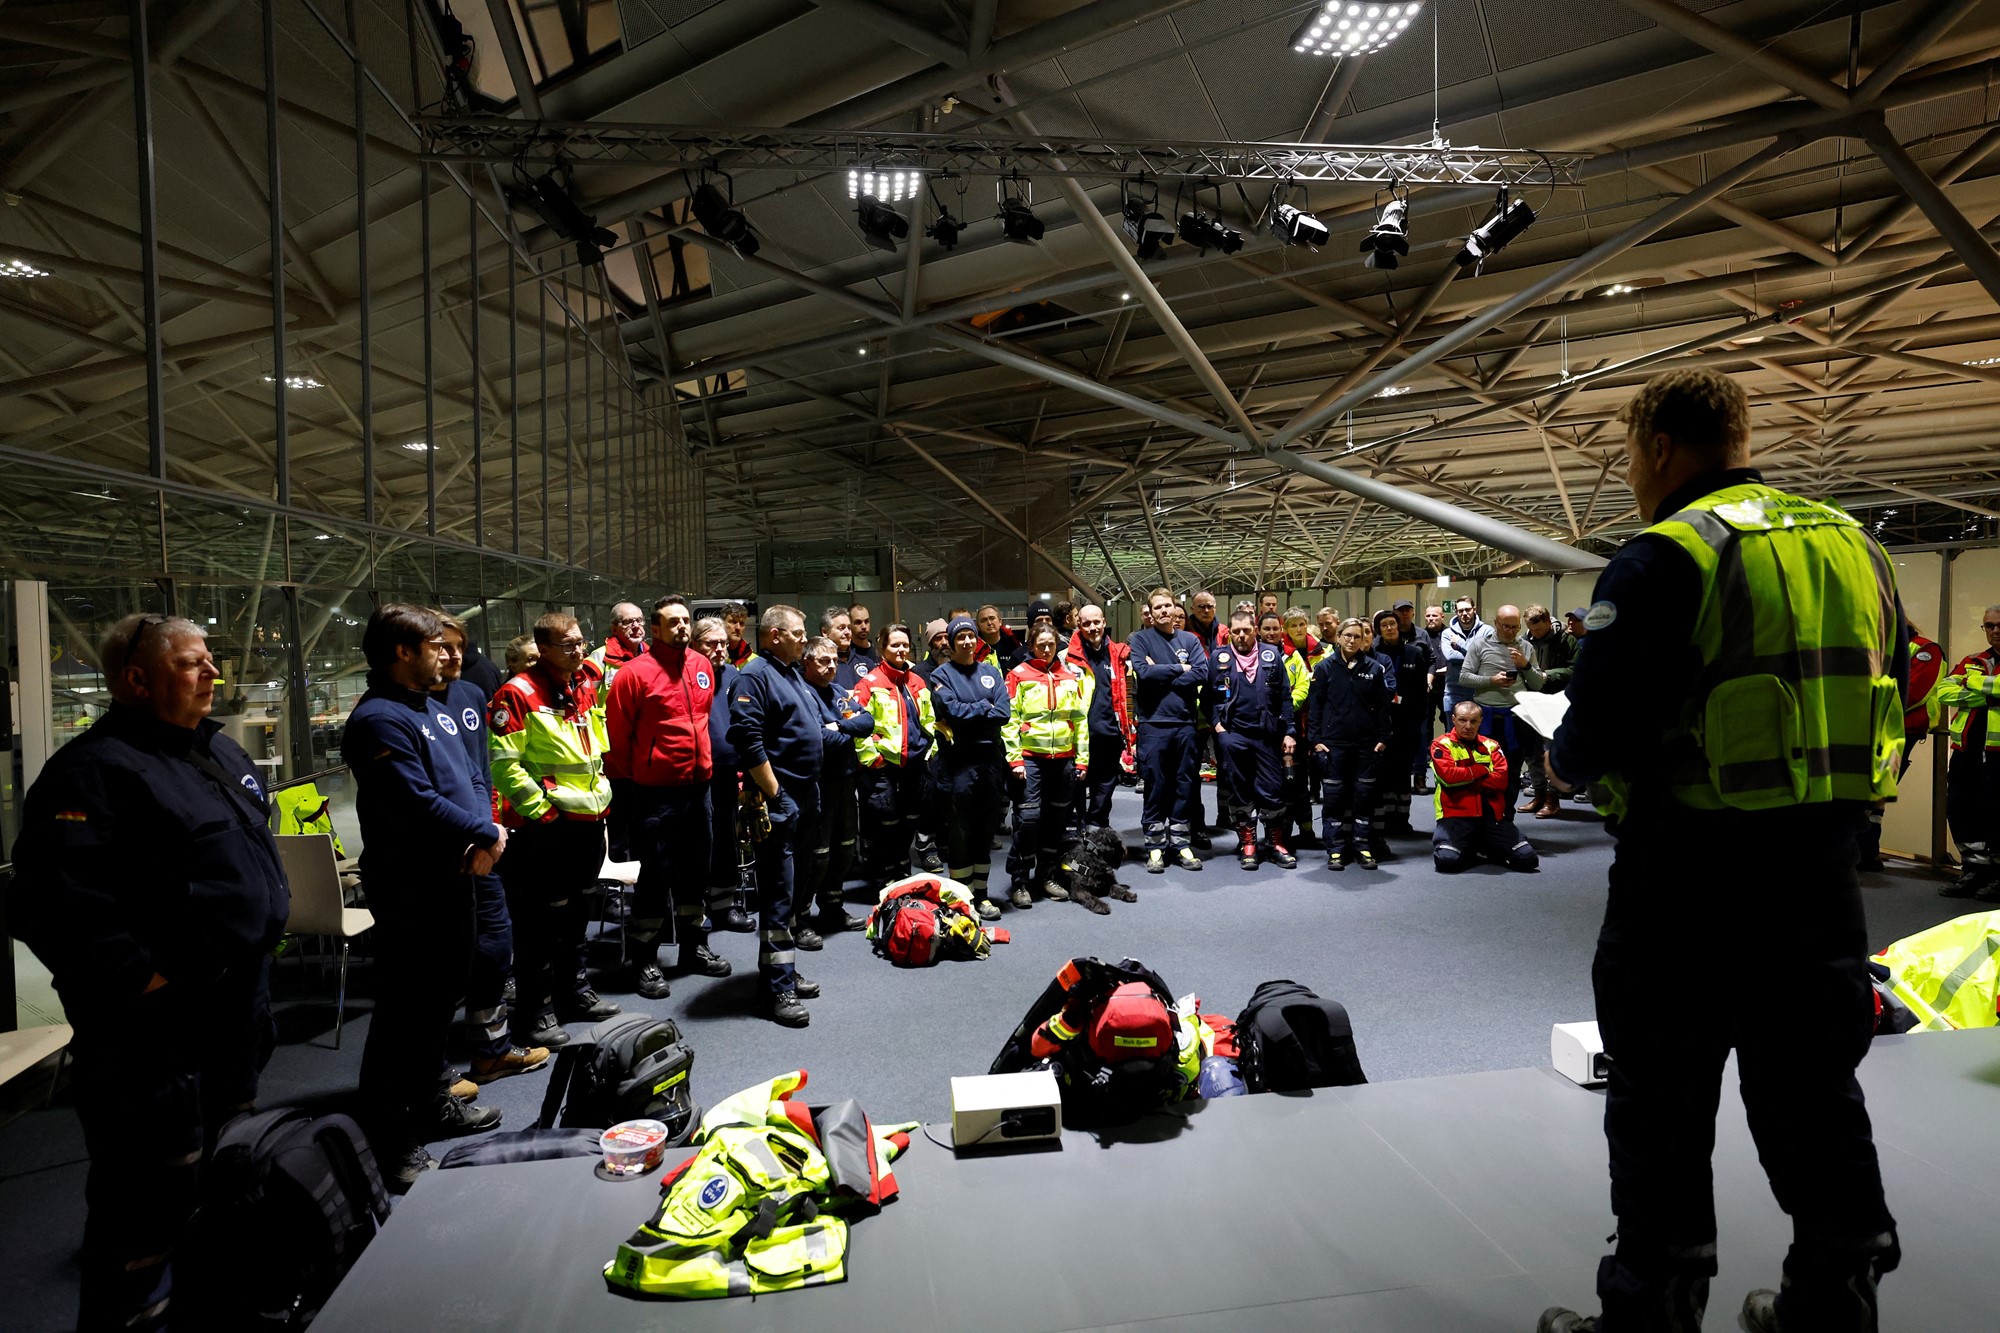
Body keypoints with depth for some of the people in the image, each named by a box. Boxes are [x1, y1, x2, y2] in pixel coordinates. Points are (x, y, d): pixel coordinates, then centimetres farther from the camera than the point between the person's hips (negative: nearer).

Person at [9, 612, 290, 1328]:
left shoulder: (221, 751, 11)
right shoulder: (93, 769, -18)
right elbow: (52, 903, -27)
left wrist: (271, 905, 14)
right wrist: (139, 978, -23)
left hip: (239, 1012, 9)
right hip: (157, 1034, -9)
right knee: (152, 1203, 3)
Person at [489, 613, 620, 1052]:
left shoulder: (587, 688, 8)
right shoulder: (519, 694, -13)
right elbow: (504, 764, -16)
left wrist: (601, 789, 15)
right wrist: (540, 809, -16)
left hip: (589, 822, 7)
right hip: (545, 827, -7)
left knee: (575, 916, 19)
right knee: (540, 923, 1)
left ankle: (574, 994, 32)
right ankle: (534, 1014, 12)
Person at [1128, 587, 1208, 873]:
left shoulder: (1190, 640, 9)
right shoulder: (1139, 639, 1)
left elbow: (1202, 672, -6)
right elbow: (1144, 671, -15)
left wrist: (1161, 674, -11)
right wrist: (1179, 668, -5)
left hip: (1185, 722, 3)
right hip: (1153, 723, -3)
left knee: (1186, 785, 8)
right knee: (1156, 787, 2)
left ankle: (1180, 843, 19)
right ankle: (1155, 846, 12)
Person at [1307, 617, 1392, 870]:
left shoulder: (1374, 668, 5)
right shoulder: (1325, 667, 1)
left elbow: (1383, 706, 7)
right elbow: (1314, 704, 0)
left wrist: (1383, 738, 0)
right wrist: (1315, 739, -5)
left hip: (1366, 743, 1)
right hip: (1333, 742, -1)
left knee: (1364, 795, 6)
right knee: (1334, 796, 2)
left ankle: (1363, 847, 16)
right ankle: (1335, 850, 9)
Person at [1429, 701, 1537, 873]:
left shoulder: (1491, 746, 14)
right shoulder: (1442, 744, 4)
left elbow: (1501, 779, -1)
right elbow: (1448, 776, -14)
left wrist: (1464, 782, -8)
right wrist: (1482, 770, -1)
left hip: (1492, 815, 3)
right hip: (1456, 814, -3)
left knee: (1527, 859, -10)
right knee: (1447, 861, -28)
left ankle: (1485, 848, 19)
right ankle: (1468, 849, 10)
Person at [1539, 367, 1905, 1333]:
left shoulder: (1666, 559, -15)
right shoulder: (1857, 548, 10)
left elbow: (1596, 731, -20)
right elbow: (1884, 712, 15)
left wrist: (1563, 766, 1)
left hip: (1688, 875, -7)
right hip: (1821, 871, 7)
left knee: (1662, 1111, 7)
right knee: (1815, 1099, 20)